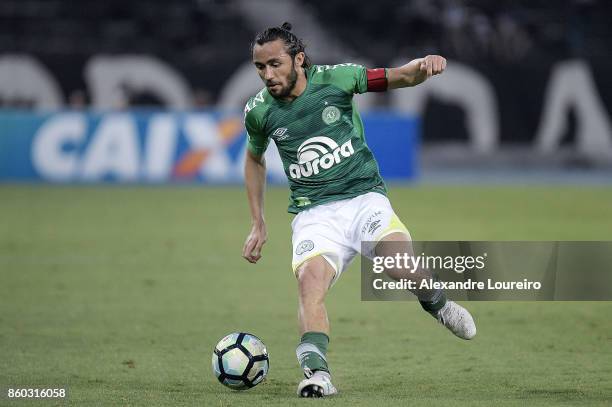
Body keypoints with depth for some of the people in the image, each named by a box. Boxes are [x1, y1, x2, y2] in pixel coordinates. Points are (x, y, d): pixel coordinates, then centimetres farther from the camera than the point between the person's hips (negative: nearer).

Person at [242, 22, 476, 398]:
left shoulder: (336, 78, -4)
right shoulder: (259, 111, 4)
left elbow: (401, 77, 2)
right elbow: (255, 159, 24)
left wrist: (425, 65, -22)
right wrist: (258, 224, 22)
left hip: (365, 197, -1)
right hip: (314, 213, 1)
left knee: (402, 266, -26)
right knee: (310, 278, -29)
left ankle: (436, 303, 9)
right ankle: (316, 372, -38)